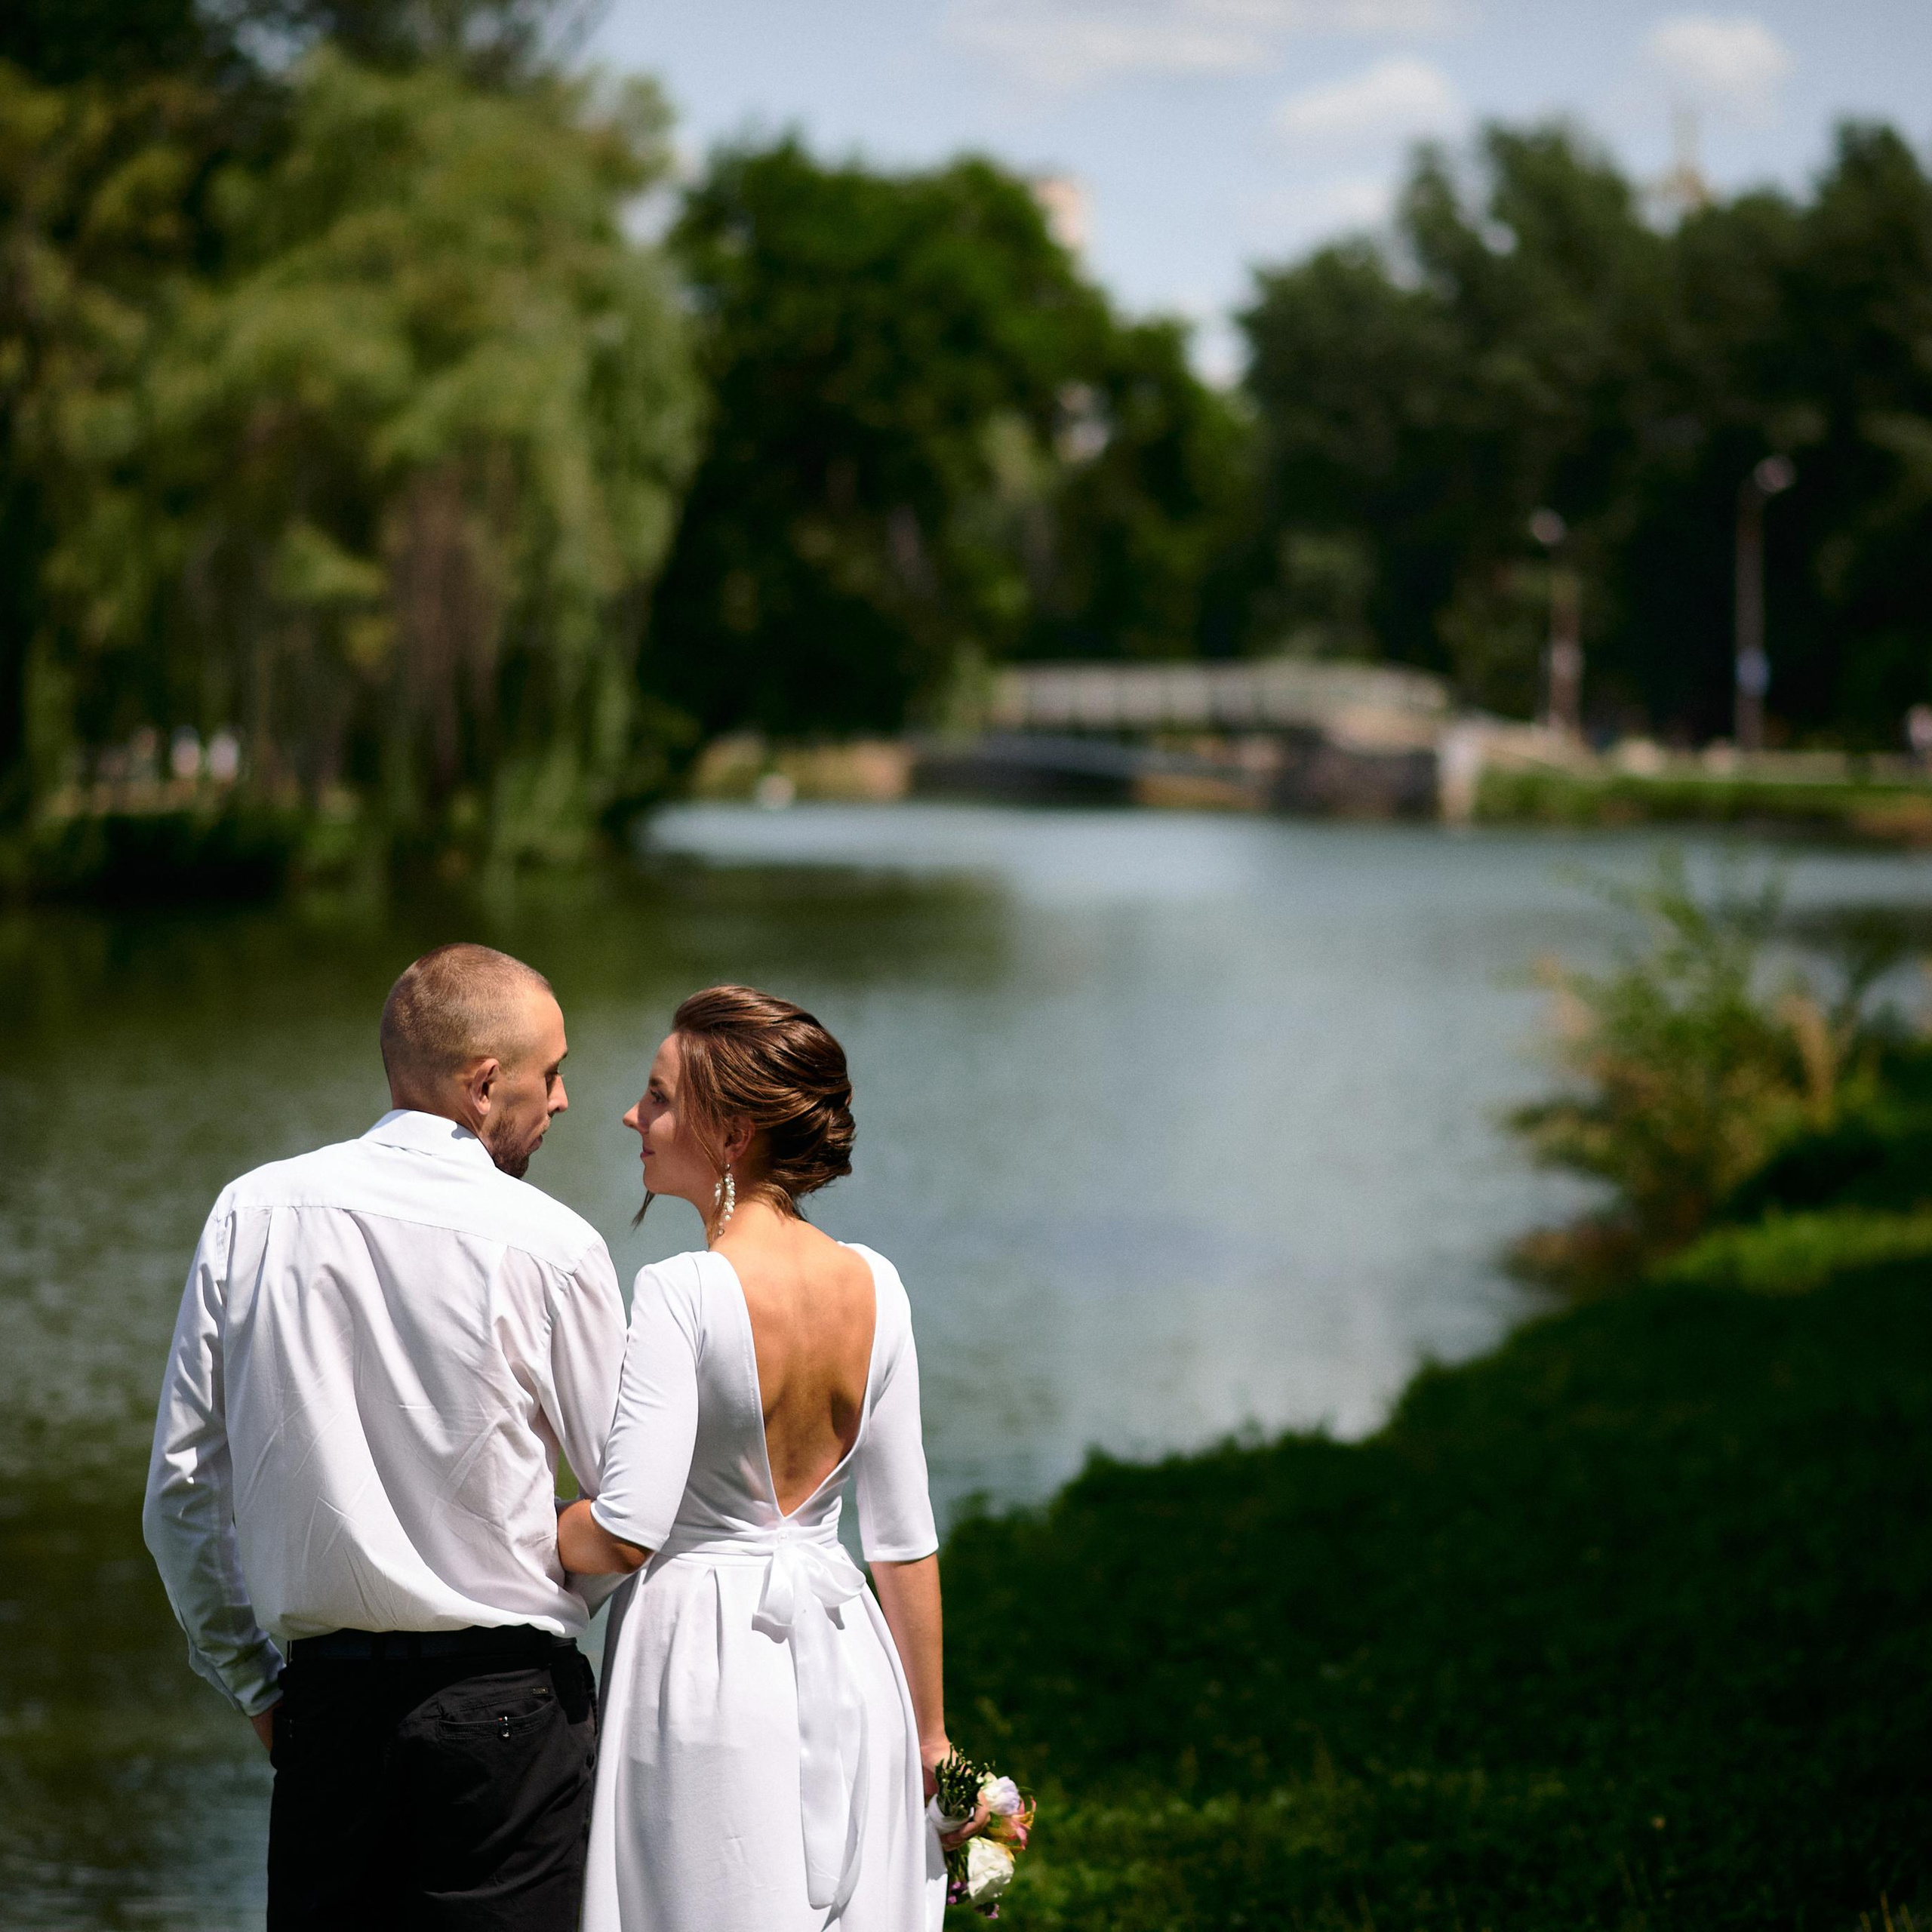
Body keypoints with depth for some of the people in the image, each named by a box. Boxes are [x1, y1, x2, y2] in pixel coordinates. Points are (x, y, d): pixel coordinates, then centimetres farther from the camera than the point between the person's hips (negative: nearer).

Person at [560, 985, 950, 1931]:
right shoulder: (873, 1286, 0)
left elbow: (625, 1533, -20)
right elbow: (904, 1535, 5)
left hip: (704, 1660, -5)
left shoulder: (681, 1294, -16)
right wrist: (928, 1731, 14)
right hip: (847, 1662, 5)